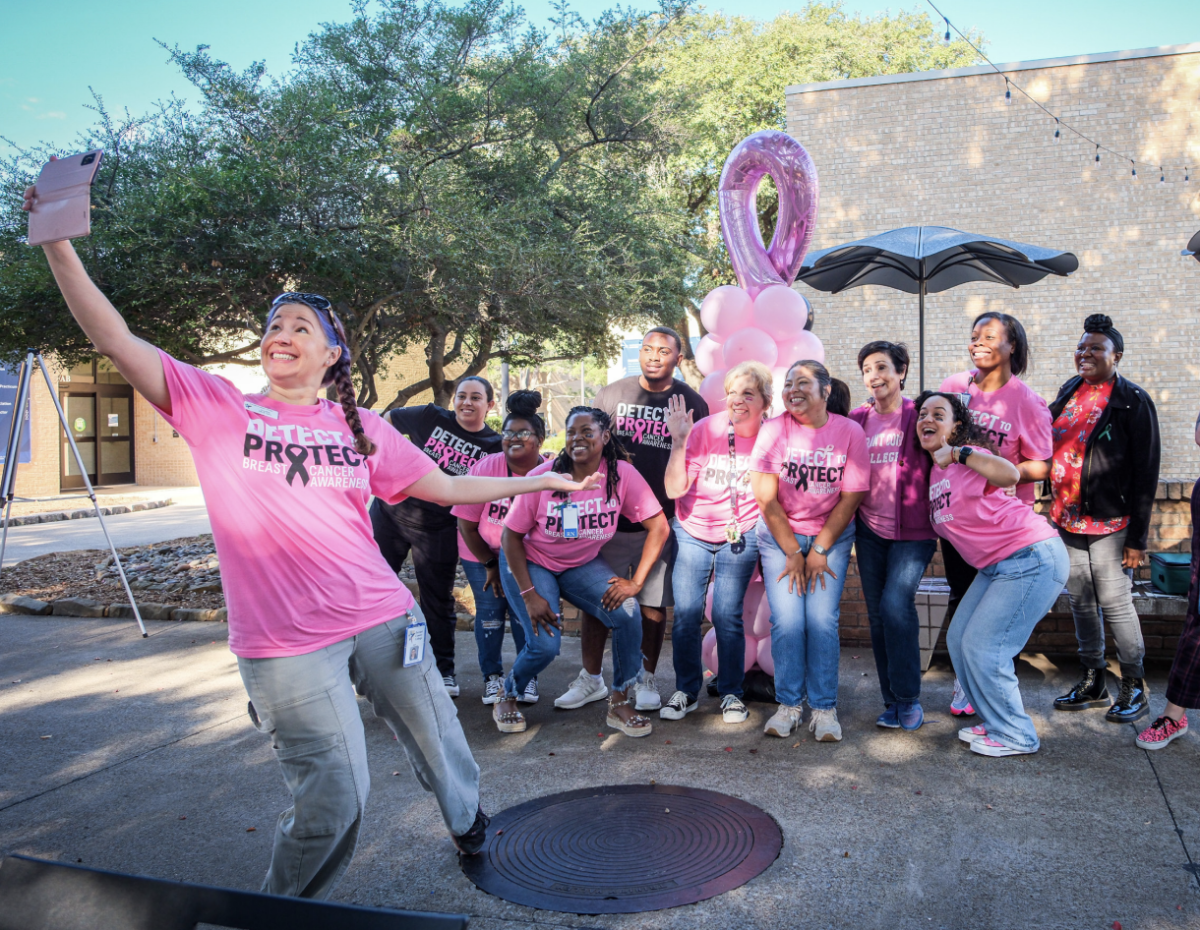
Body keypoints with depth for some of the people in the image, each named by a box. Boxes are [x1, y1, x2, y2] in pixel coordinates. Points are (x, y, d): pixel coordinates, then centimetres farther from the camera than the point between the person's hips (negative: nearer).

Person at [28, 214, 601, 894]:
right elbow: (117, 340, -7)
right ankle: (287, 909, 31)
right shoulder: (218, 407, 1)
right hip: (286, 644, -3)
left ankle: (471, 826, 52)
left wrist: (540, 481, 17)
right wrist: (58, 244, -18)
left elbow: (445, 488, 14)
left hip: (382, 618, 3)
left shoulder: (362, 427, 9)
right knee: (336, 797, -1)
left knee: (438, 743, 18)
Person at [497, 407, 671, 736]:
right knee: (545, 644, -19)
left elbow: (659, 526, -13)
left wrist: (636, 581, -19)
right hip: (530, 563, -2)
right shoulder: (542, 478, -21)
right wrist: (530, 595, -19)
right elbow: (511, 536, -14)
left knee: (627, 612, -22)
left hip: (583, 564, 2)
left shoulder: (622, 475, -18)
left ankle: (620, 704, -1)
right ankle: (507, 699, 14)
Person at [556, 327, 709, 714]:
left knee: (653, 606, 6)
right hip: (609, 516, 1)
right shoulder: (611, 394, 6)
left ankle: (646, 680, 23)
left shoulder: (692, 403, 3)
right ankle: (590, 679, 20)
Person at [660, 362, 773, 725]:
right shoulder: (706, 429, -11)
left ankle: (731, 693, 18)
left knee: (727, 614, -1)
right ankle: (686, 691, 19)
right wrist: (678, 441, -24)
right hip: (692, 532, 1)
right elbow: (674, 489, -14)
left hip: (740, 537, 0)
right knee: (686, 611, 1)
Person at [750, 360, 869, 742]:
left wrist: (819, 550, -8)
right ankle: (789, 704, 7)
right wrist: (793, 553, -8)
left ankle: (825, 708, 5)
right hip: (779, 535, 0)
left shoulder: (850, 432, -7)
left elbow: (850, 497, -6)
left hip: (832, 535, 0)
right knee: (786, 620, -8)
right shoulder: (773, 430, -7)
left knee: (822, 619, -9)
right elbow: (765, 498, -7)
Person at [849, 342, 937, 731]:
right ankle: (892, 701, 19)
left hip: (912, 531, -4)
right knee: (878, 614, 6)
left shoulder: (918, 415, -4)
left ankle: (909, 699, 0)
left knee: (896, 605, -17)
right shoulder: (857, 420, 6)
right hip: (869, 530, 4)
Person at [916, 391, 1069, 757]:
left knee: (982, 648, -8)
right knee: (959, 638, 9)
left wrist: (957, 453, -32)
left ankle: (1016, 736, 10)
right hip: (996, 565, 9)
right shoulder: (935, 472, 12)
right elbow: (947, 527, 23)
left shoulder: (968, 457, -14)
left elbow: (1010, 475, -35)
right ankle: (995, 723, 25)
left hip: (1033, 558, -9)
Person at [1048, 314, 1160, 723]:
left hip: (1110, 523, -6)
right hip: (1068, 520, 6)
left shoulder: (1133, 402, -8)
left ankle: (1135, 686, 16)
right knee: (1081, 602, 12)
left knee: (1115, 604, -1)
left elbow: (1146, 473, -10)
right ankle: (1093, 683, 24)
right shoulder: (1069, 392, 9)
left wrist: (1137, 536, -13)